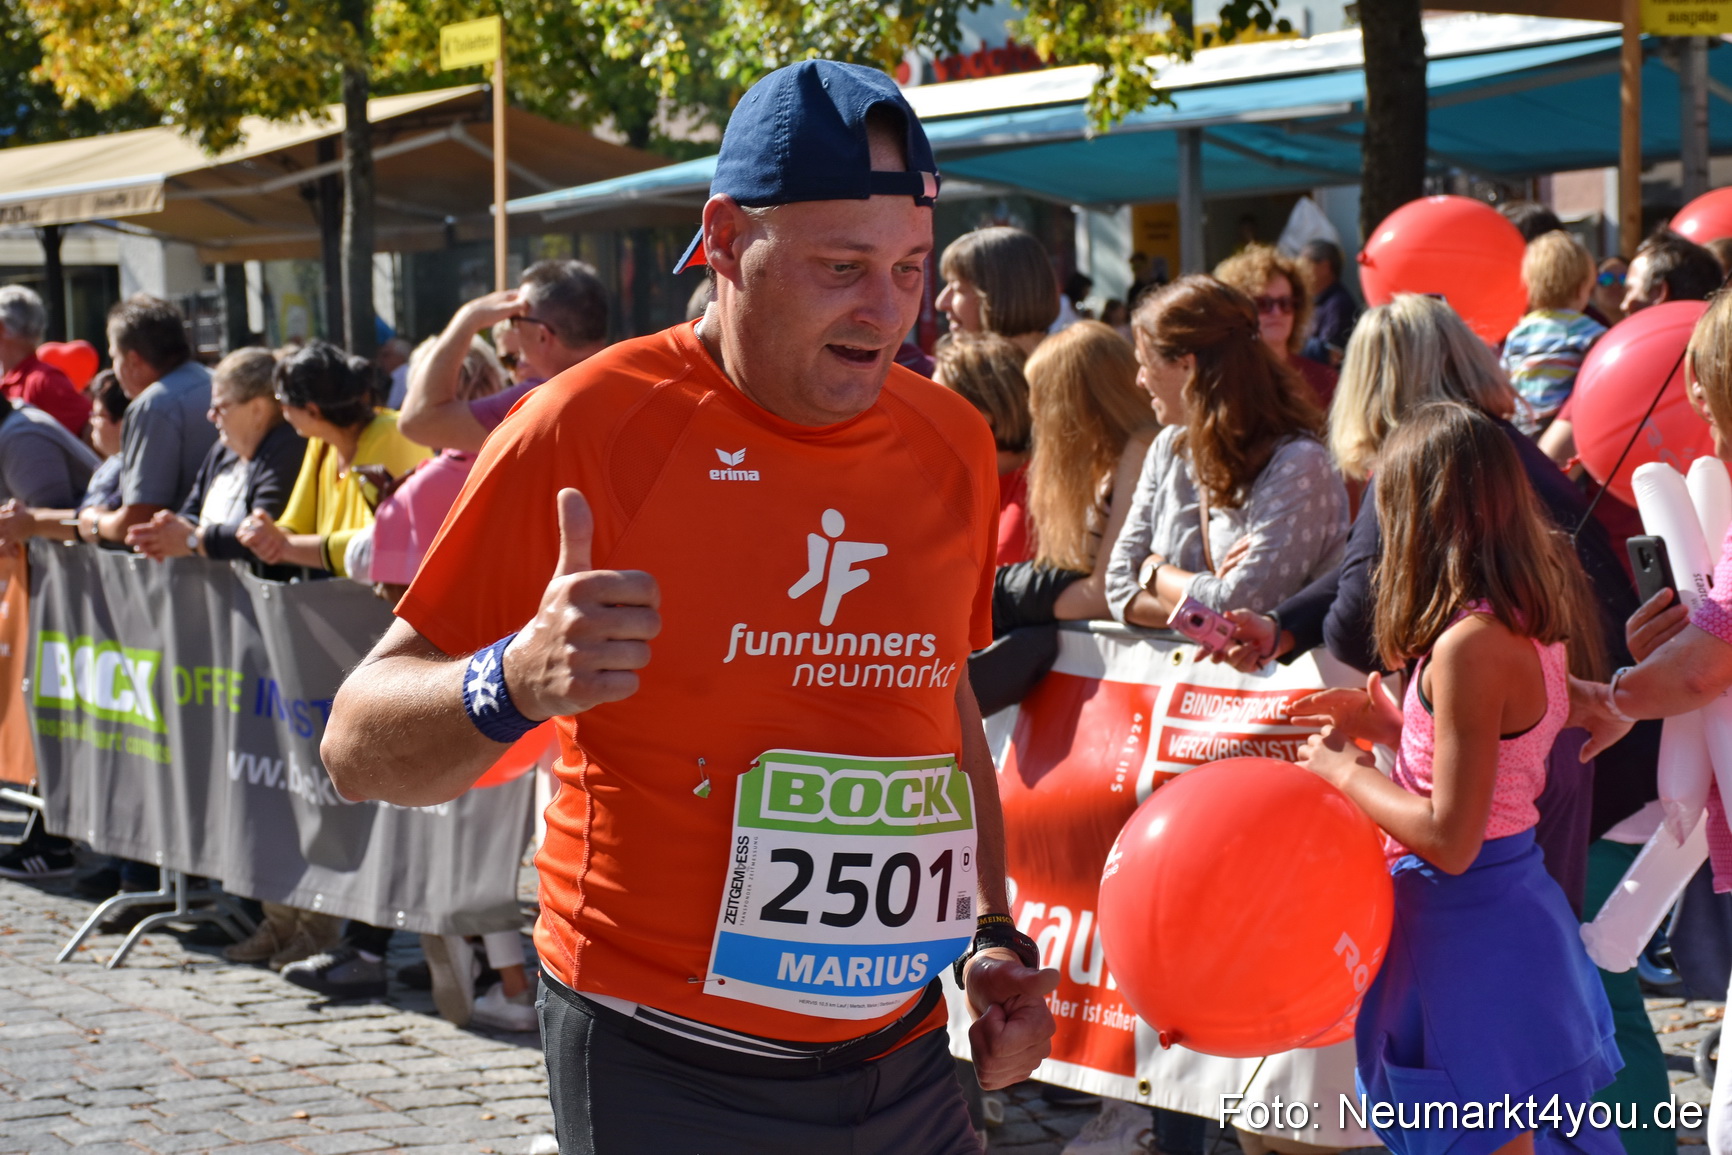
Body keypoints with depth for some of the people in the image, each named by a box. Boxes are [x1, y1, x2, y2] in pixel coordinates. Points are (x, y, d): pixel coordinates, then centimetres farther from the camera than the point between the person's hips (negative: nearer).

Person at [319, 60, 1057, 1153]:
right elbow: (360, 748, -13)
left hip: (903, 1059, 5)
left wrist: (995, 933, 10)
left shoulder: (952, 443, 4)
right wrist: (515, 683, -33)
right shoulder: (591, 427, -13)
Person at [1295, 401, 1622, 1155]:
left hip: (1463, 926, -9)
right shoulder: (1536, 619, 4)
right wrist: (1385, 724, 14)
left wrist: (1346, 772, -10)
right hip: (1517, 902, 9)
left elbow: (1450, 838, -23)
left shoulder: (1467, 646, -23)